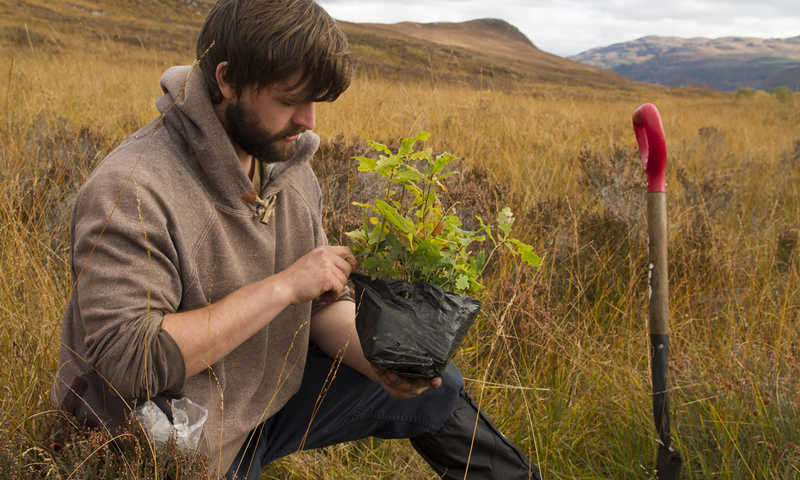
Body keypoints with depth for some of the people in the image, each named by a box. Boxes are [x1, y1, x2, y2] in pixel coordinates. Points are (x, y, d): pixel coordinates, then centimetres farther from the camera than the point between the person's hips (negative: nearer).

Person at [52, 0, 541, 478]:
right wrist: (281, 286, -33)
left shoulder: (289, 166, -3)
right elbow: (126, 361, -34)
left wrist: (374, 359, -18)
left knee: (437, 386, 9)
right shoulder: (130, 192, -28)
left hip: (271, 393, 7)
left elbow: (325, 304, 3)